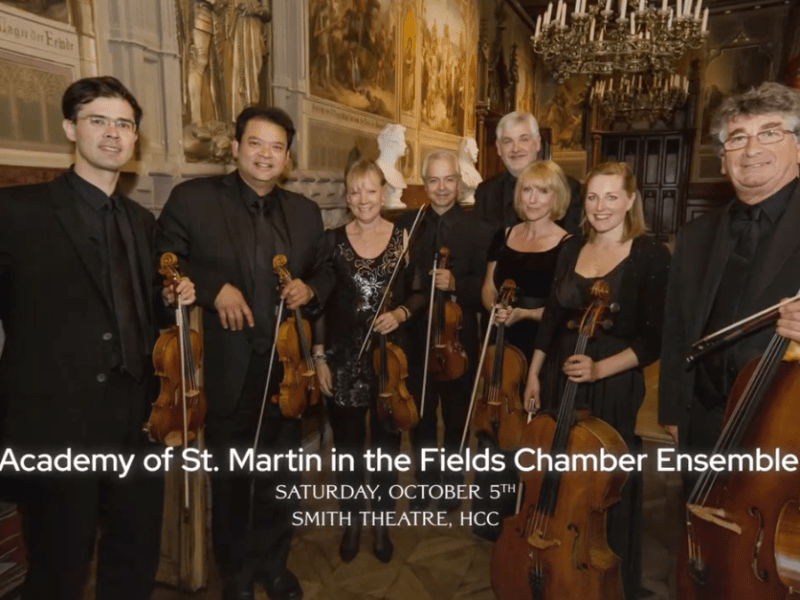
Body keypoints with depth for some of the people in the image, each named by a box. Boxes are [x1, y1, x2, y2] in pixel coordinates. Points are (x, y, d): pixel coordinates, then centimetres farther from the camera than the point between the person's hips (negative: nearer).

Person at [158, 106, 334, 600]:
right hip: (225, 371, -3)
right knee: (229, 479, 17)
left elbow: (326, 271, 13)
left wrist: (310, 290, -8)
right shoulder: (193, 198, -6)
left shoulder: (305, 211, 6)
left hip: (285, 369, 3)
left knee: (282, 475, 19)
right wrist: (213, 287, -20)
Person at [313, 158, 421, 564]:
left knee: (387, 443, 13)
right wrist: (319, 356, -3)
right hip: (344, 359, 1)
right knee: (347, 446, 12)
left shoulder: (404, 238, -1)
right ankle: (352, 523, 34)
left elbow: (421, 296, 3)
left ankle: (381, 524, 34)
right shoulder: (333, 240, 0)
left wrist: (400, 313, -17)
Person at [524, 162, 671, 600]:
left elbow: (654, 338, -14)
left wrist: (600, 369, -26)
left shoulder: (651, 255, -11)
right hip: (563, 379, 5)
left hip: (616, 388, -5)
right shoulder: (572, 249, 6)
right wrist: (534, 374, 10)